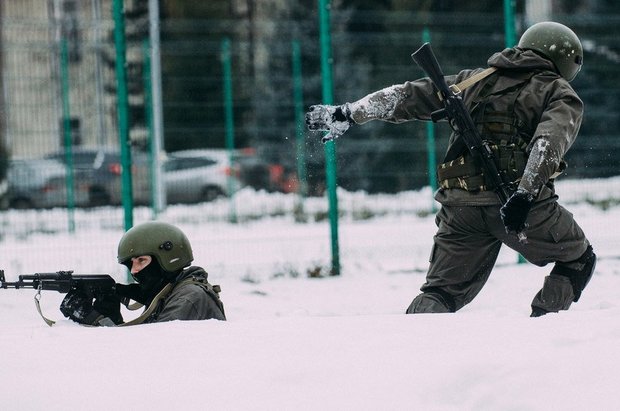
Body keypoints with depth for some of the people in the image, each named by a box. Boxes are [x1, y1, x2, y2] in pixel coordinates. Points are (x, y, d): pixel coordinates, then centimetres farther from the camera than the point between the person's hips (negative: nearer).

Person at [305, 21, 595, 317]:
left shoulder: (476, 80, 21)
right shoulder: (560, 95, 8)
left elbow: (409, 96, 19)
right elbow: (550, 142, -13)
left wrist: (348, 114, 21)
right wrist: (525, 194, -25)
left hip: (461, 205, 4)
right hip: (521, 203, -3)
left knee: (442, 292, 13)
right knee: (579, 259, 20)